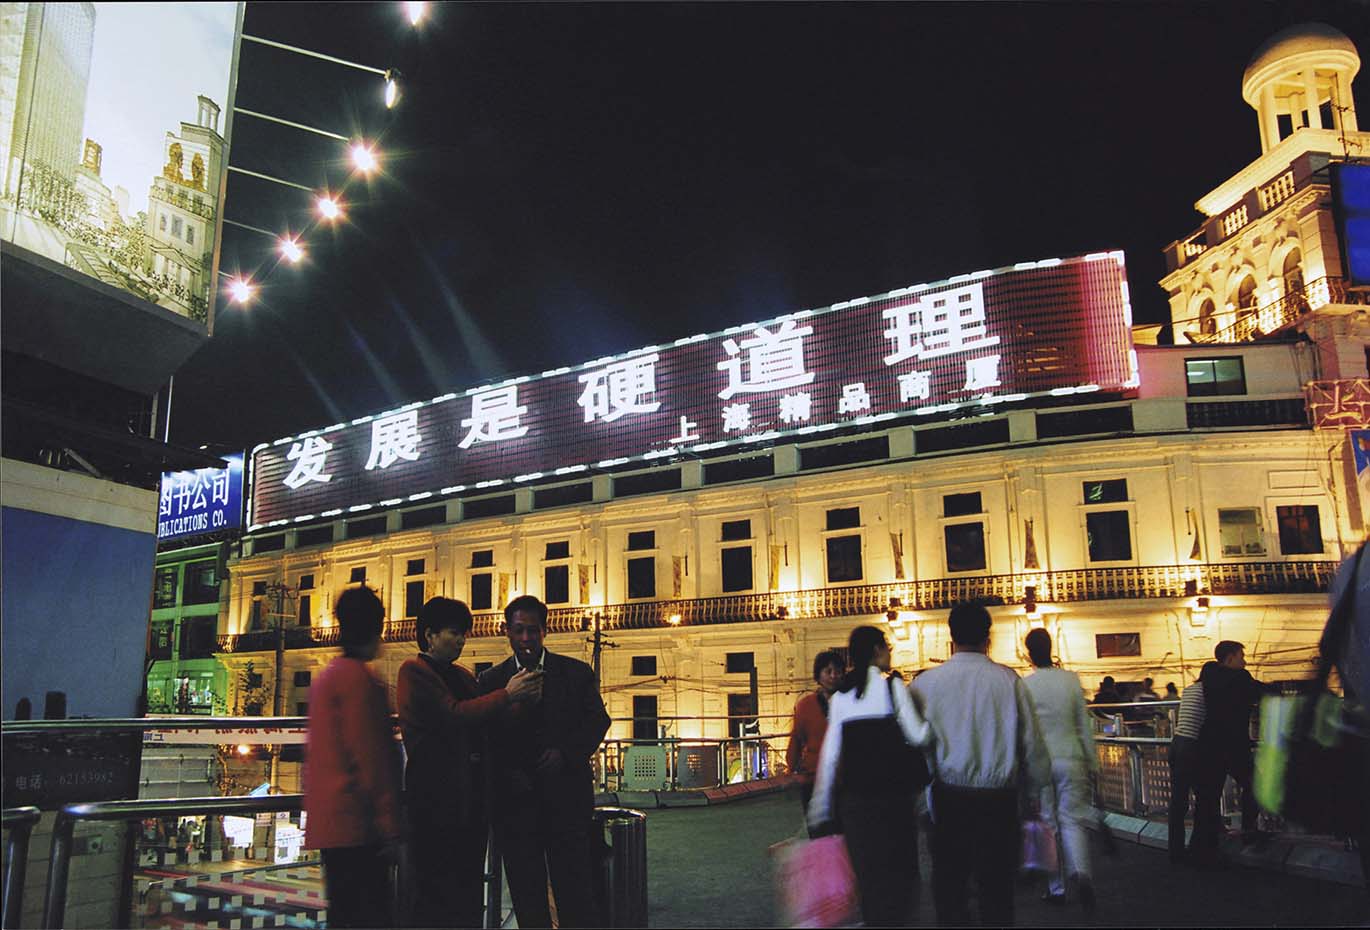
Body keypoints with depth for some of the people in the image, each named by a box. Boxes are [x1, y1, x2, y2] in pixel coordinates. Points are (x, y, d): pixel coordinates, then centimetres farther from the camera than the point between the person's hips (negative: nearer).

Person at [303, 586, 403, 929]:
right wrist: (389, 824, -14)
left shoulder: (326, 676, 17)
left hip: (329, 822, 10)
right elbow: (370, 756, -17)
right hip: (357, 826, -10)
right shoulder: (358, 677, -12)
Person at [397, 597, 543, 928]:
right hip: (436, 799, -7)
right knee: (436, 897, 0)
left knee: (469, 896, 11)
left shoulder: (462, 676, 18)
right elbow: (453, 715, -18)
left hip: (469, 799, 7)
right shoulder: (414, 671, -6)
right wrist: (507, 694, -16)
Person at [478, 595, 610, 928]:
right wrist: (509, 772, -10)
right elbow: (485, 737, 5)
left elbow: (597, 720, 1)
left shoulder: (576, 673, 6)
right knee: (526, 891, 7)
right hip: (515, 797, 1)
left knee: (574, 886, 0)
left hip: (565, 792, -1)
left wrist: (565, 752, -13)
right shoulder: (492, 680, 8)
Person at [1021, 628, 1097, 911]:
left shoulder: (1024, 685, -9)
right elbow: (1084, 725, 2)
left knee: (1047, 823, 10)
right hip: (1070, 758, 1)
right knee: (1071, 819, 7)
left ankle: (1056, 887, 15)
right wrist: (1091, 762, 11)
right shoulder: (1071, 679, -3)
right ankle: (1080, 871, -18)